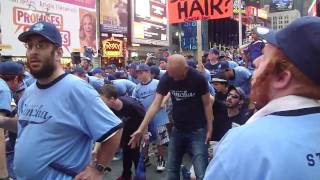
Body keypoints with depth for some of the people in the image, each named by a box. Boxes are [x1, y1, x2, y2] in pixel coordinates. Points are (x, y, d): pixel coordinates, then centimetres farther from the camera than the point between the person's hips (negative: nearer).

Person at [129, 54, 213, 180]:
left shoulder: (198, 78, -17)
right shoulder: (166, 78, -9)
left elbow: (207, 104, -6)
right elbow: (156, 104, -12)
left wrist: (209, 129, -8)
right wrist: (141, 129, -18)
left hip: (197, 130, -4)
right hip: (177, 129, 4)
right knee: (171, 170, 12)